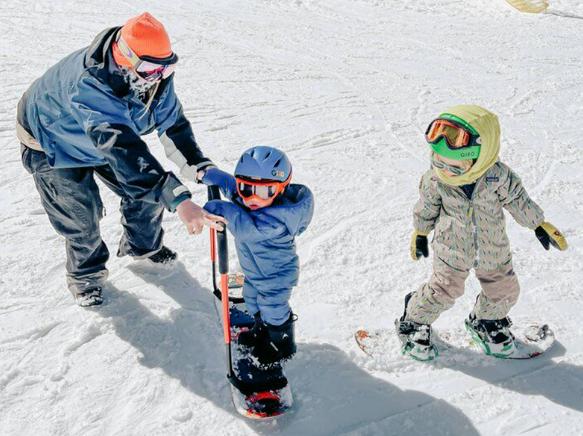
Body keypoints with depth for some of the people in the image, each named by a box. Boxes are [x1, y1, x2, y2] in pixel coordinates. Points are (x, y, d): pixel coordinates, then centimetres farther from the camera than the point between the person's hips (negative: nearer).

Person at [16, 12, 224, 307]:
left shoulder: (154, 74, -24)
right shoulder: (89, 84, -47)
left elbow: (173, 123, -22)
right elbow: (122, 149, -57)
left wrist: (202, 168, -38)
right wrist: (178, 201, -65)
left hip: (111, 136, 6)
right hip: (55, 141, -6)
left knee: (149, 190, 3)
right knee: (81, 216, -5)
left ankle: (142, 246, 33)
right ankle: (85, 273, 26)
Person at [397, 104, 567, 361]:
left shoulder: (498, 176, -25)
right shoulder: (435, 179, -23)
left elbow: (518, 200, -7)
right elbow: (426, 208, -3)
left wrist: (539, 225, 4)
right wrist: (420, 233, 9)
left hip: (493, 250, 2)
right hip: (452, 250, -2)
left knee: (504, 290, 16)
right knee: (444, 290, 2)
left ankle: (486, 321, 46)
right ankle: (413, 323, 28)